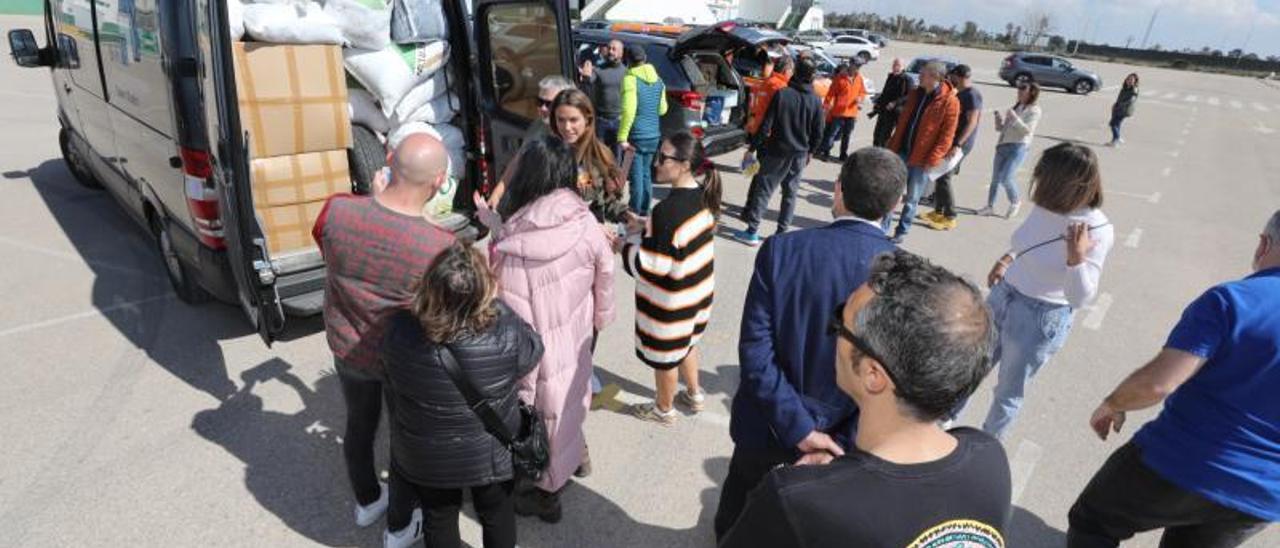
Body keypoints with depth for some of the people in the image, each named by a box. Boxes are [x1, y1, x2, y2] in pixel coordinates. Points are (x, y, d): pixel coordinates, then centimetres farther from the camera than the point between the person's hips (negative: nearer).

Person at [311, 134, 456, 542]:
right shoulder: (442, 248, -32)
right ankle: (399, 526, 45)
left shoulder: (337, 210, -23)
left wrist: (374, 200, 3)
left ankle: (367, 502, 56)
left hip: (346, 348, 4)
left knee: (360, 426, 29)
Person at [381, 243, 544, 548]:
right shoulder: (506, 334, -32)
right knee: (497, 513, 26)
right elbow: (532, 349, -8)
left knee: (439, 518, 26)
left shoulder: (398, 330, -26)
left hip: (424, 457, 2)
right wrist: (496, 303, -4)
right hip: (491, 453, -1)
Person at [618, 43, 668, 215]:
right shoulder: (658, 80, 9)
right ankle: (644, 210, 25)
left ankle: (635, 213, 5)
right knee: (646, 173, 17)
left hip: (637, 135, -7)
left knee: (637, 176, -1)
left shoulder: (630, 79, -13)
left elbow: (629, 110, -22)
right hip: (654, 135, 7)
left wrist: (622, 137, -20)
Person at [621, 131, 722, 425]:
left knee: (664, 354, 16)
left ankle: (664, 409, 38)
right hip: (699, 288, 8)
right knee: (686, 342, 30)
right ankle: (694, 394, 49)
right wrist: (646, 228, 8)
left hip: (671, 300, -8)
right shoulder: (703, 196, -5)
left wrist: (623, 246, -11)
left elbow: (650, 267, -27)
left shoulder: (667, 210, -31)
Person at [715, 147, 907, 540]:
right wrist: (843, 448, -15)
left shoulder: (782, 250, -20)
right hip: (839, 436, 0)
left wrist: (797, 427, -18)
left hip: (768, 426, 0)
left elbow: (755, 352, -23)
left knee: (741, 495, 32)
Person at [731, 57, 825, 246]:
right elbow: (818, 133, 4)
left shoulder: (782, 94, -11)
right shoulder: (816, 101, 0)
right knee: (790, 193, 13)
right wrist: (810, 152, 19)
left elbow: (766, 126, -12)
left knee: (763, 189, 1)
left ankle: (752, 231, 0)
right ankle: (782, 232, 15)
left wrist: (753, 146, -5)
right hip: (800, 154, 3)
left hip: (777, 151, -3)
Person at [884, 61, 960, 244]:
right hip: (902, 151, 5)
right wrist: (893, 145, 7)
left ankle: (901, 231, 19)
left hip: (922, 158, -5)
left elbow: (947, 135, -13)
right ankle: (883, 227, 16)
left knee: (912, 198, 6)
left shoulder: (950, 102, -12)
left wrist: (933, 159, -18)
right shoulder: (916, 94, 7)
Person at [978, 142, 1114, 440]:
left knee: (1008, 393, 13)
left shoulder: (1097, 230, -23)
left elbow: (1080, 298, -24)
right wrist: (1008, 258, 2)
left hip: (1040, 318, -6)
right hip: (1002, 296, 6)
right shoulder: (1045, 205, -7)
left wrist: (1076, 259, -37)